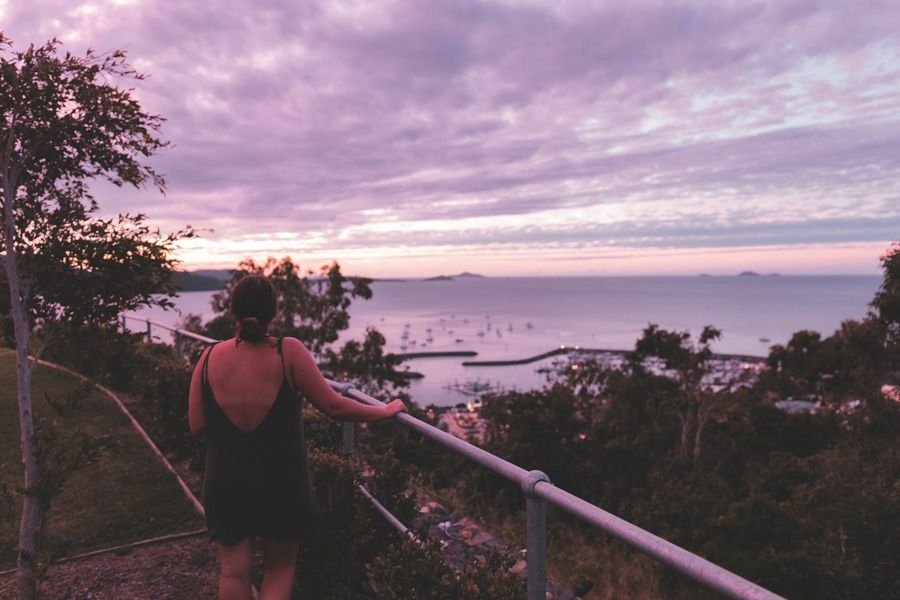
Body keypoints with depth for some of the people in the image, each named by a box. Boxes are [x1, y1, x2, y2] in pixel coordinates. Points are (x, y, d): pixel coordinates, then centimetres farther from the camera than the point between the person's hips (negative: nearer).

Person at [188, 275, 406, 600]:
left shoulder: (210, 357, -7)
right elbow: (334, 406, -16)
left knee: (233, 571, 17)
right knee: (280, 567, 18)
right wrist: (387, 410, -4)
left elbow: (196, 425, -3)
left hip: (225, 483, 3)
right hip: (280, 483, -2)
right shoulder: (288, 351, -16)